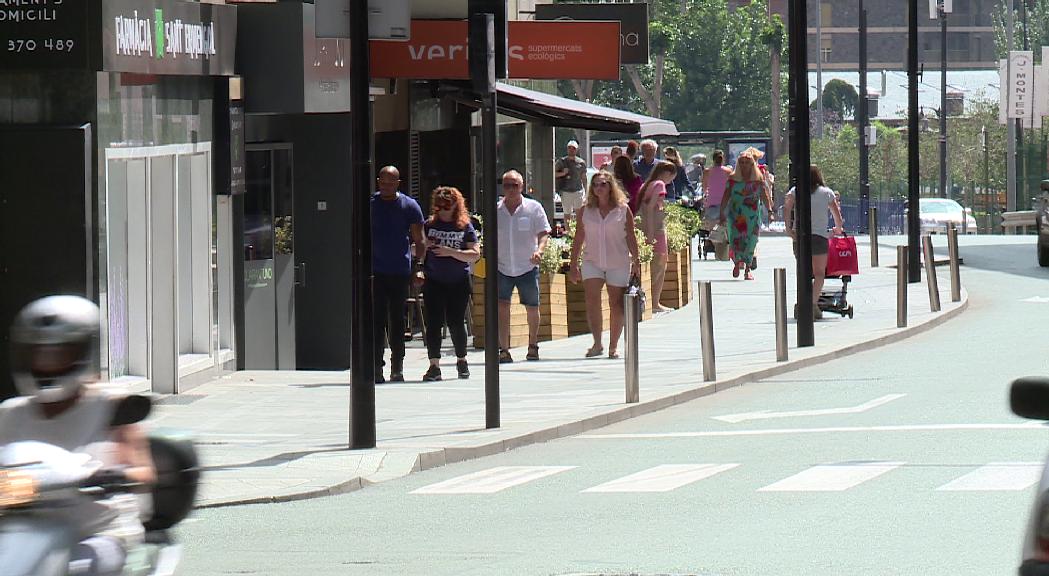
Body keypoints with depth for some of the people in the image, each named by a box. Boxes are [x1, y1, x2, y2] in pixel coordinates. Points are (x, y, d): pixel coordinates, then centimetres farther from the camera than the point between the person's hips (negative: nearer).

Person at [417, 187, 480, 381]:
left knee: (456, 322, 3)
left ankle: (461, 361, 23)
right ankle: (434, 366, -6)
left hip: (458, 282, -1)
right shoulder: (429, 225, 7)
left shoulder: (465, 226, 1)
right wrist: (424, 245, -8)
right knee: (433, 322, -6)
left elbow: (475, 254, -5)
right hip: (434, 282, 1)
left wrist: (451, 252, -16)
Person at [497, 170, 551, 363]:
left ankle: (533, 346, 28)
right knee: (502, 306, -13)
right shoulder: (495, 210, 4)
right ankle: (504, 350, -12)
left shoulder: (534, 208, -1)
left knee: (532, 308, 9)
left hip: (527, 267, 0)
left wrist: (539, 250, -22)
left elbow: (543, 233, -4)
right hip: (502, 267, 0)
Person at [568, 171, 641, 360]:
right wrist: (573, 265, 7)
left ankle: (613, 347, 12)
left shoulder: (623, 210, 1)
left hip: (618, 262, -1)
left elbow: (630, 237, 4)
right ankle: (597, 344, -19)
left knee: (617, 304, 3)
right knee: (592, 299, -17)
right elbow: (578, 238, 9)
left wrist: (636, 261, -1)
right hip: (592, 261, 1)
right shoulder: (585, 211, 5)